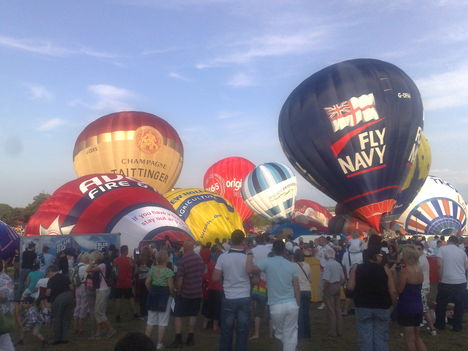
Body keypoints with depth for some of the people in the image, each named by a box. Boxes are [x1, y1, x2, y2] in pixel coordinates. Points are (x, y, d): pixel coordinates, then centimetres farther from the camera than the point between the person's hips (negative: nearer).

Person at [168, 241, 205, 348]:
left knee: (178, 316, 5)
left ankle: (178, 340, 3)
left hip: (184, 293, -5)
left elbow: (180, 278, -21)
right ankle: (191, 338, 19)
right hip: (197, 292, 5)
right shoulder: (199, 258, 0)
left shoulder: (182, 259, -18)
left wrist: (178, 290, -8)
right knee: (193, 315, 14)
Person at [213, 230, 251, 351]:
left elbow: (215, 278, -6)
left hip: (228, 299, 1)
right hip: (244, 298, 0)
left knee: (226, 330, 13)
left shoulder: (223, 257, -9)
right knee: (242, 330, 9)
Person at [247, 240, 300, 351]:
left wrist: (250, 255, -4)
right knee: (290, 334, 12)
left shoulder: (268, 262, -5)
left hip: (276, 306, -3)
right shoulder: (291, 265, 5)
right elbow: (297, 288, 5)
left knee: (280, 334, 22)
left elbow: (249, 269, -19)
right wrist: (298, 305, 15)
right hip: (292, 304, 3)